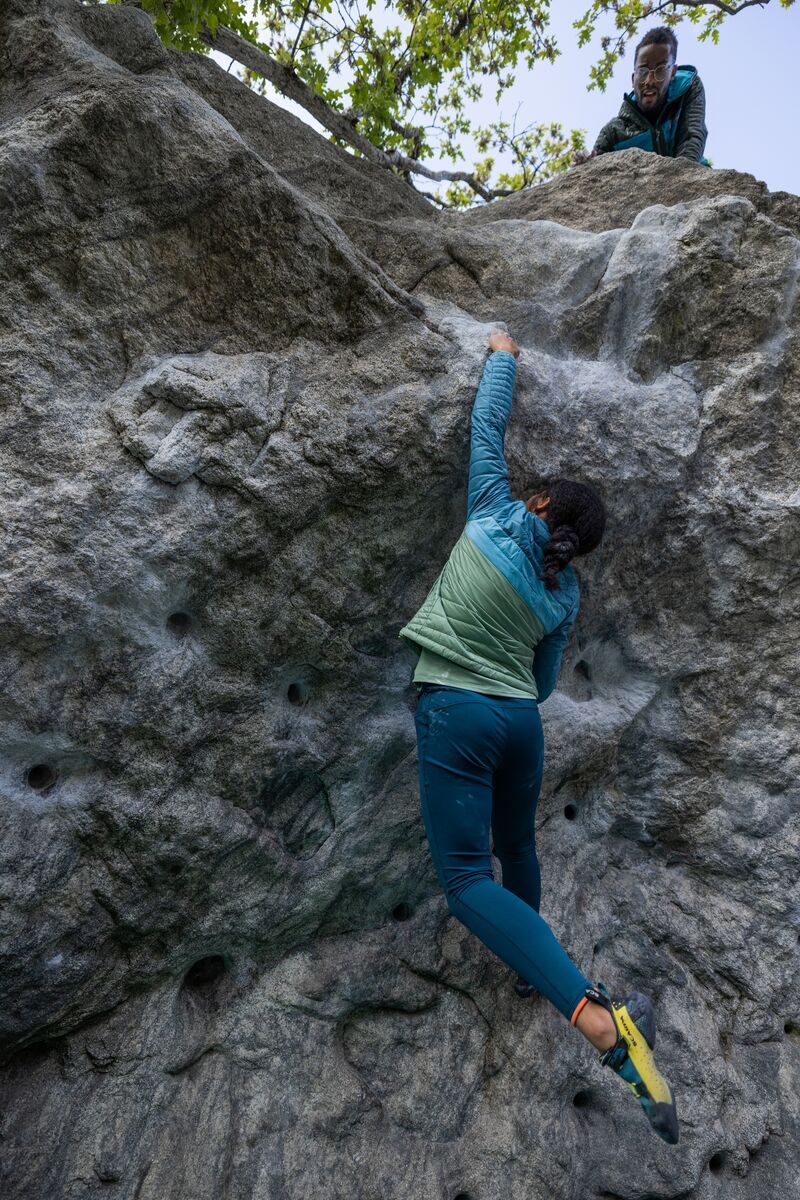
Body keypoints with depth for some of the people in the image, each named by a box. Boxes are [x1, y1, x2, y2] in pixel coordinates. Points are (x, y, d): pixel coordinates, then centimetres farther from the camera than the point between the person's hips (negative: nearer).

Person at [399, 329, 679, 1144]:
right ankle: (532, 967, 48)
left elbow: (487, 427, 8)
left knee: (467, 880, -8)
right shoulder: (564, 596, 10)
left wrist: (501, 356, 26)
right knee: (516, 848, 29)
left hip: (454, 712, -6)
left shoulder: (496, 517, -1)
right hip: (521, 720, 6)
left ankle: (596, 1016, -21)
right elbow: (543, 683, 16)